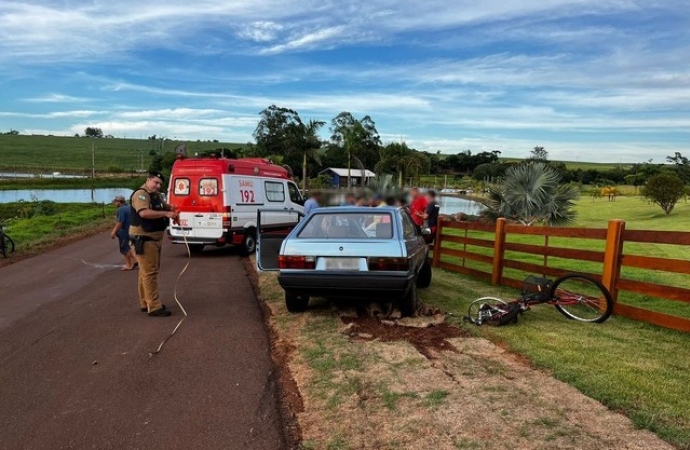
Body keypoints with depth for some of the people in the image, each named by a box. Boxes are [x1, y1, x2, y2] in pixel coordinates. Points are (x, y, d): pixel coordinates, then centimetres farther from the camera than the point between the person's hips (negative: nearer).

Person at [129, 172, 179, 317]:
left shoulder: (156, 195, 14)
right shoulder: (141, 194, -16)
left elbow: (163, 206, 27)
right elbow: (144, 213, -31)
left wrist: (170, 208, 3)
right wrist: (166, 213, -31)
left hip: (154, 238, 11)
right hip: (143, 239, -11)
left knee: (147, 272, 17)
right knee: (149, 272, -11)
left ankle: (146, 303, 27)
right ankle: (154, 307, -10)